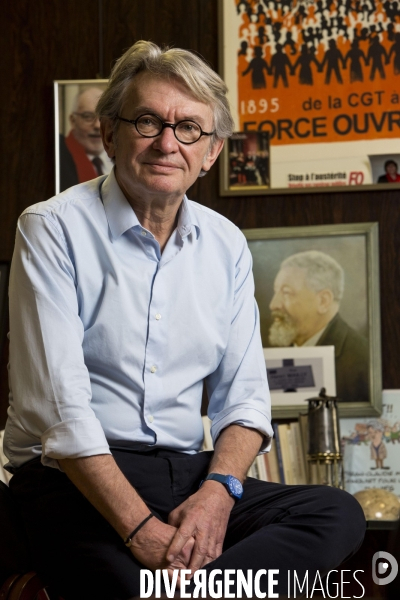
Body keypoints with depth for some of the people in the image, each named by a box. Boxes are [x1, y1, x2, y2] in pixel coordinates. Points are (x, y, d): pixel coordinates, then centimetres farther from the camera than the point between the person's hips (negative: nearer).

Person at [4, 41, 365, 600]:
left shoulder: (226, 245, 13)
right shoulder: (52, 229, -4)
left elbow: (244, 396, 11)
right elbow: (58, 405, -13)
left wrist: (218, 490, -12)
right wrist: (141, 529, -23)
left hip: (188, 471, 7)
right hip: (73, 476, -7)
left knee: (338, 513, -19)